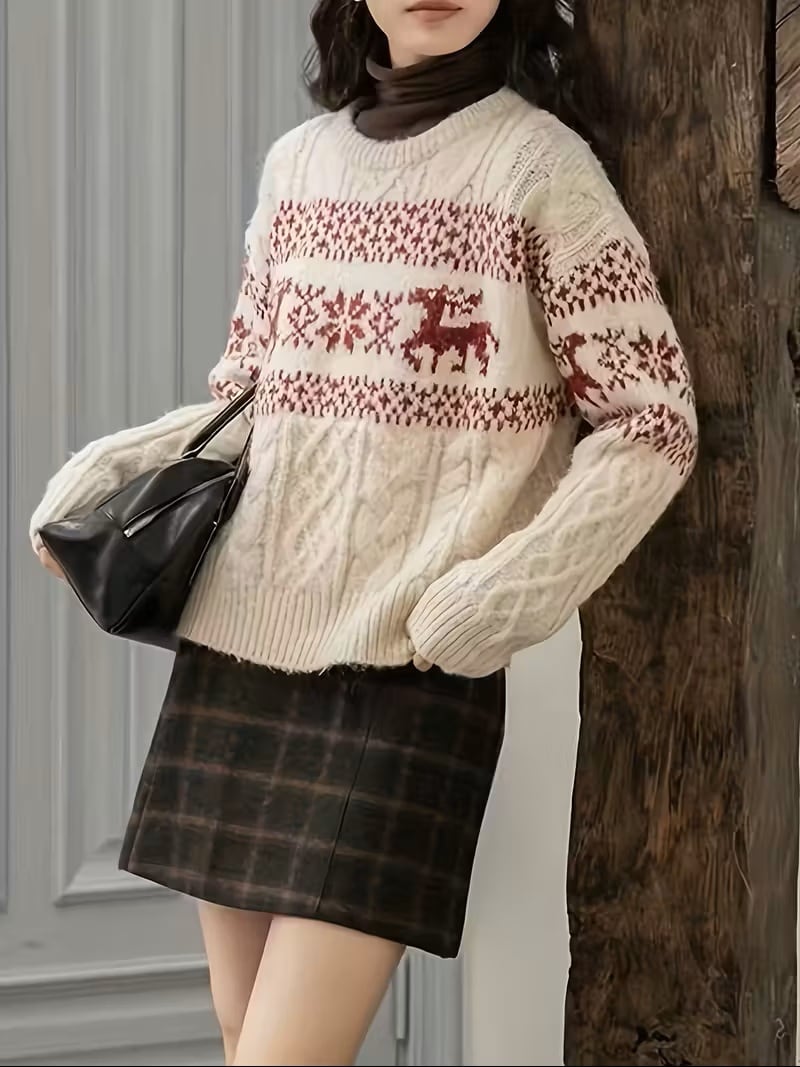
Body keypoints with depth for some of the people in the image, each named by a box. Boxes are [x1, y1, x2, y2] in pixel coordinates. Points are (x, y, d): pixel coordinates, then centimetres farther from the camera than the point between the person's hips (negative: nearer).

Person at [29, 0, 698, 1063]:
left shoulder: (540, 163, -3)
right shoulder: (297, 161, 12)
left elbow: (653, 424, -4)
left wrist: (517, 588, -16)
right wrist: (114, 467, 3)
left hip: (412, 665, -5)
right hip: (240, 640, 5)